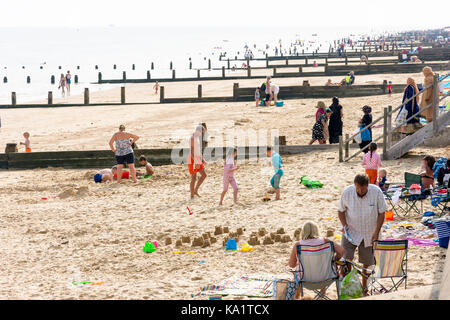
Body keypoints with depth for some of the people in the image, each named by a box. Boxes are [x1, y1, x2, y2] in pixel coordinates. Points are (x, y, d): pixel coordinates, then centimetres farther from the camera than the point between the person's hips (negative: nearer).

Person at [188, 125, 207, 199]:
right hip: (192, 159, -10)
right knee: (194, 178, -4)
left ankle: (195, 191, 14)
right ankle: (192, 196, 4)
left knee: (204, 175, 6)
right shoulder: (193, 138, -19)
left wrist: (202, 159, 18)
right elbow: (192, 151, -23)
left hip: (197, 159, 10)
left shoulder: (197, 138, 13)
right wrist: (196, 163, -26)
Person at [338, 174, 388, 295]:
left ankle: (364, 286, 29)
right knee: (346, 260, -11)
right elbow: (341, 210, 1)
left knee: (367, 261, 10)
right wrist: (344, 225, -15)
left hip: (369, 234, 0)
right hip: (351, 232, 0)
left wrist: (377, 232, -12)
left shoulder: (376, 192, -15)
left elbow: (381, 213, -6)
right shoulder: (347, 192, -13)